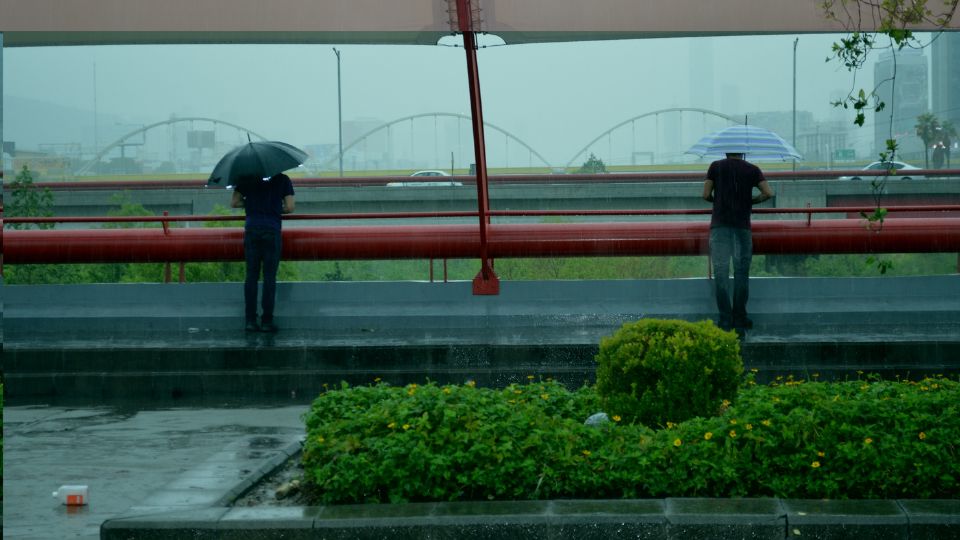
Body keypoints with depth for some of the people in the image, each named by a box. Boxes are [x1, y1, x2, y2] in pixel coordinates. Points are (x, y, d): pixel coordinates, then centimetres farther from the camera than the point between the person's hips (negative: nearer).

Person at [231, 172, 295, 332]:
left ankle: (250, 320, 2)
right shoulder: (282, 179, 6)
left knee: (251, 276, 5)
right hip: (272, 229, -2)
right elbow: (290, 207, 1)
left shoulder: (247, 178, 10)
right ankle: (267, 321, -1)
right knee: (269, 277, 1)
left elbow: (234, 203, 10)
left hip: (252, 229, 2)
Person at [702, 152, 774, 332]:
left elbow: (706, 195, 2)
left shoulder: (716, 166, 6)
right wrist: (751, 201, 15)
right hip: (742, 225, 1)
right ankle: (739, 319, 7)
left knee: (721, 272, 0)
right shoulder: (752, 169, 8)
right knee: (741, 272, 6)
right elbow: (768, 193, -2)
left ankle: (725, 320, -5)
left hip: (720, 224, 0)